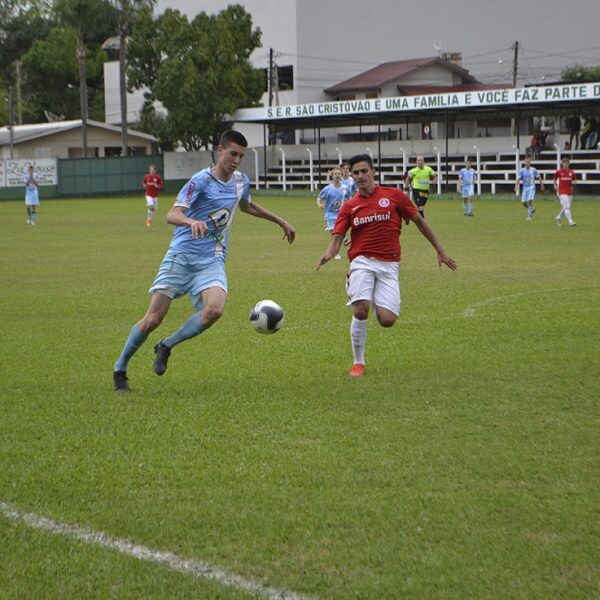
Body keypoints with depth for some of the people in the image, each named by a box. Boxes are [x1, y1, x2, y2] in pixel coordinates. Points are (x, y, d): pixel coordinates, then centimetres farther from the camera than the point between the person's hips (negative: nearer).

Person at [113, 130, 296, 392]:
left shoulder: (241, 181, 10)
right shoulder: (201, 181, -9)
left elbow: (247, 206, 34)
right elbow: (172, 215, -20)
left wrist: (281, 221, 39)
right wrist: (192, 222, -41)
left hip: (212, 262, 4)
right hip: (181, 255, -4)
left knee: (214, 309, -25)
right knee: (153, 319, -7)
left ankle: (166, 346, -2)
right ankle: (119, 369, 15)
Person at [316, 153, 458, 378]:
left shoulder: (394, 196, 6)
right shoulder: (349, 206, 9)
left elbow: (418, 220, 13)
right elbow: (337, 237, 3)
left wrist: (440, 251, 15)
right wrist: (328, 254, -21)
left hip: (389, 265, 0)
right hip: (362, 262, 0)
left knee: (387, 320, -14)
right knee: (360, 310, -22)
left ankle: (378, 303, 25)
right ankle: (358, 363, -2)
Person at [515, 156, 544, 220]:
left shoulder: (533, 170, -3)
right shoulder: (522, 170, -2)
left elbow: (539, 178, 8)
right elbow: (518, 179, -7)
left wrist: (542, 185, 13)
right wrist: (516, 187, -20)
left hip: (531, 188, -3)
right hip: (525, 188, 3)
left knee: (530, 201, -18)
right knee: (523, 202, -1)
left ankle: (529, 216, -7)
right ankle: (532, 209, 29)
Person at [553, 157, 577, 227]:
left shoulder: (571, 172, 4)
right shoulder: (559, 172, -2)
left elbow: (575, 180, 14)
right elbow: (554, 178, 14)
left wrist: (574, 182, -9)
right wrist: (555, 186, 3)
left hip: (570, 192, 4)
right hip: (562, 192, -4)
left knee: (565, 207, 14)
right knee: (567, 207, -15)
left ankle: (558, 217, 37)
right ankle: (570, 221, -17)